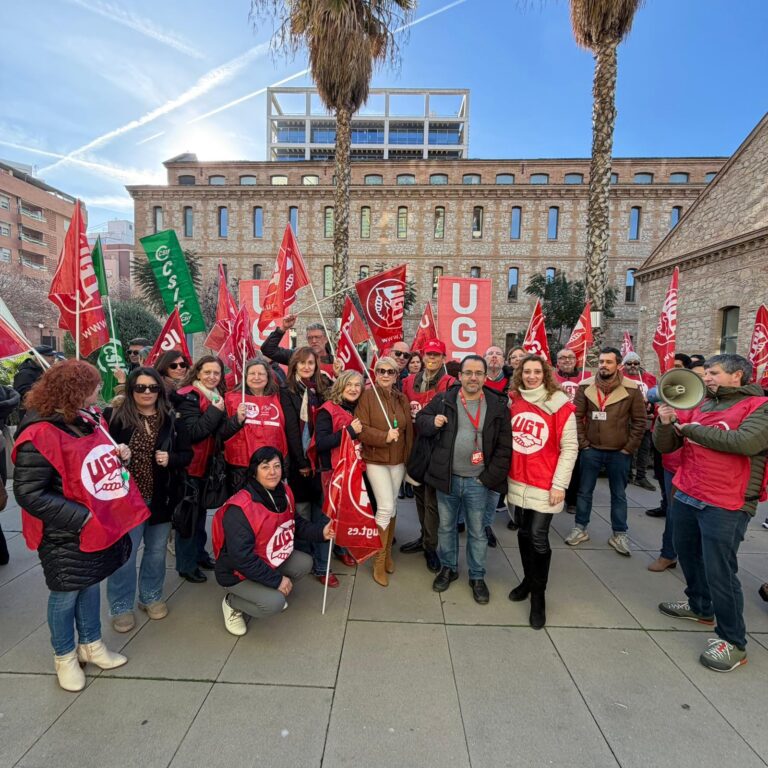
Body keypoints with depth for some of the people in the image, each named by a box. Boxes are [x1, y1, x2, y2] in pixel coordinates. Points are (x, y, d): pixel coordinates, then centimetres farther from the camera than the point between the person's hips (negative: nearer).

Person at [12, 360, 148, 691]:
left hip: (100, 525, 7)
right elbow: (29, 494, -22)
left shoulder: (87, 421, 1)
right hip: (66, 535, -7)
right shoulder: (39, 436, -23)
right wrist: (80, 517, -22)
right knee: (65, 595, 12)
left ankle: (92, 644, 42)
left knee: (90, 586, 22)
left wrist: (118, 455, -4)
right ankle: (65, 657, 36)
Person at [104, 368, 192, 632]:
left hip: (160, 498, 3)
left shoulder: (171, 419, -1)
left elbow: (187, 454, 5)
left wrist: (170, 459, -15)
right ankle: (120, 607, 29)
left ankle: (151, 596, 40)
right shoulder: (115, 417, -8)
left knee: (156, 551, 18)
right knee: (124, 554, 7)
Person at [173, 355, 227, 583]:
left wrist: (221, 410, -5)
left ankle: (199, 553, 34)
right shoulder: (189, 397, -13)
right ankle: (186, 564, 17)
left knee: (201, 511, 19)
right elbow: (192, 432, -25)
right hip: (191, 465, -7)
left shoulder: (218, 396, 9)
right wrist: (215, 411, -27)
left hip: (209, 464, 7)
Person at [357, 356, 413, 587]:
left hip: (398, 460, 5)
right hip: (375, 459, -5)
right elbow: (361, 428, -14)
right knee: (385, 507, -10)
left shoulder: (402, 399, 7)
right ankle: (379, 560, 8)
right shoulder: (367, 396, -8)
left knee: (392, 506, 13)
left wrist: (408, 457, 5)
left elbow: (409, 430, 10)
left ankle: (387, 552, 32)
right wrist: (384, 436, -25)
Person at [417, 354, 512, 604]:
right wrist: (432, 422, -14)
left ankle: (477, 576, 33)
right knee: (446, 527, 17)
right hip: (446, 478, 1)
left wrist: (490, 477, -7)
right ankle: (448, 568, 38)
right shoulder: (443, 400, -2)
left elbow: (505, 445, -2)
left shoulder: (498, 405, -4)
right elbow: (420, 421, 10)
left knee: (477, 532, 13)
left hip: (478, 482, -1)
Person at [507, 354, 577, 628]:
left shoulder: (560, 406, -11)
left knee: (538, 537, -2)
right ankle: (528, 579, 36)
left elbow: (569, 448, -9)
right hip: (518, 481, 5)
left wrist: (560, 484, -11)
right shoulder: (515, 403, 4)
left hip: (544, 484, -4)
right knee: (524, 532, 14)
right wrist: (506, 472, 10)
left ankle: (538, 594, 17)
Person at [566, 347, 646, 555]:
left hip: (619, 453, -1)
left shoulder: (631, 389, -8)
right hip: (591, 450, 1)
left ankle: (619, 534, 27)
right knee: (584, 491, 12)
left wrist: (629, 448, -5)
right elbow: (576, 416, -1)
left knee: (619, 495, 13)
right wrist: (582, 443, -4)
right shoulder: (585, 387, -4)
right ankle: (580, 528, 27)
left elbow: (639, 421, -3)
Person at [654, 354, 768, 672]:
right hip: (687, 496, 7)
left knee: (719, 571, -3)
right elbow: (665, 445, 5)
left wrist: (694, 429, -19)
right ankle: (700, 606, 45)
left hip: (725, 506, -7)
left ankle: (733, 642, 15)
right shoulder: (699, 405, 8)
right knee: (688, 555, 22)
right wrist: (665, 423, -15)